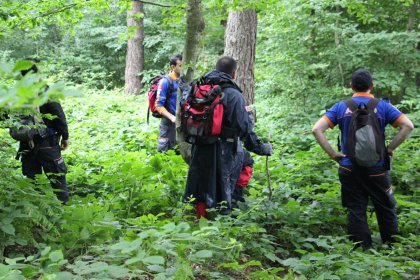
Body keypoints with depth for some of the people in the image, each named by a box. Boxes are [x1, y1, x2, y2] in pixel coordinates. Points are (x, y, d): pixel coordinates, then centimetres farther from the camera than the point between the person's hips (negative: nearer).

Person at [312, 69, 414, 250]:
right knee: (386, 209, 13)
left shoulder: (341, 107, 2)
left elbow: (317, 129, -6)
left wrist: (333, 154, -4)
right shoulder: (382, 106, -1)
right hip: (376, 169, -1)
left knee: (356, 211, 7)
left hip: (349, 169, 1)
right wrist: (390, 148, -4)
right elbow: (408, 126, -10)